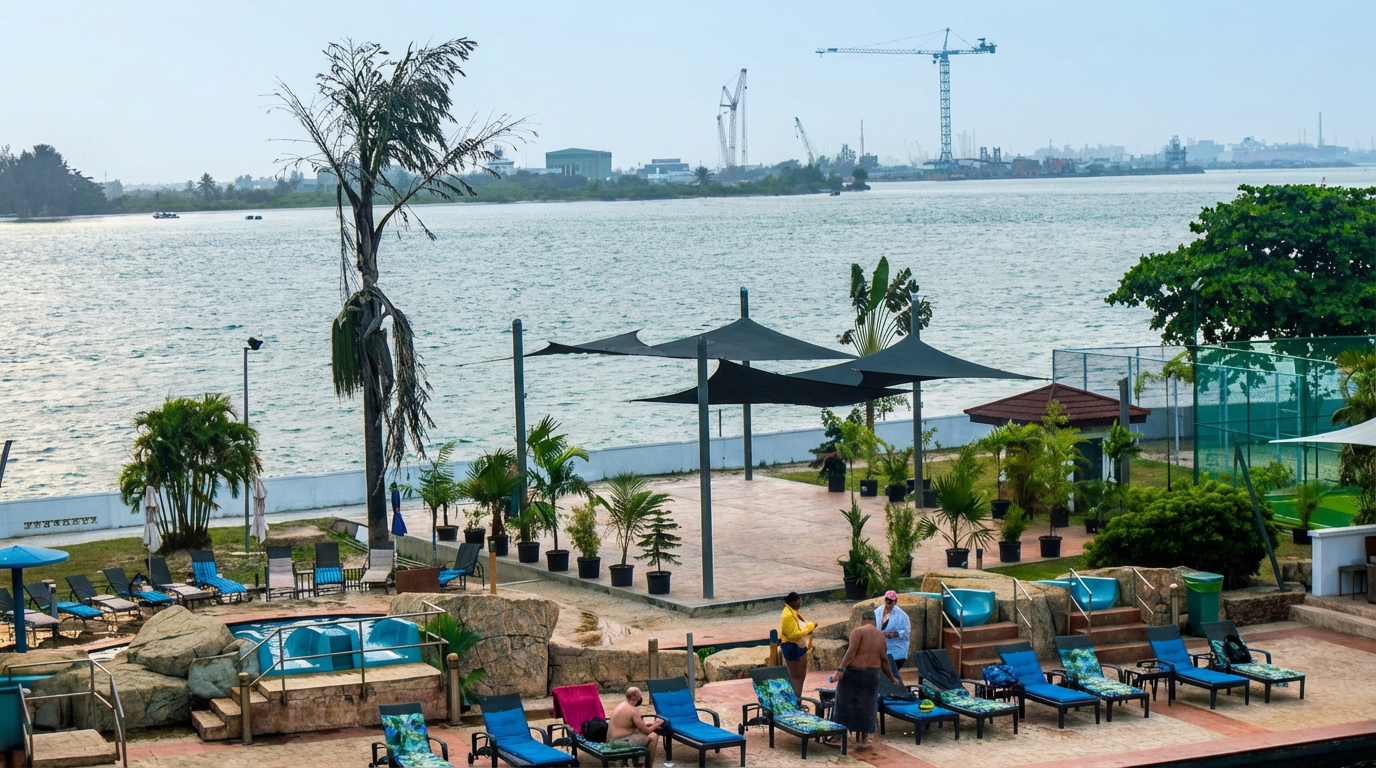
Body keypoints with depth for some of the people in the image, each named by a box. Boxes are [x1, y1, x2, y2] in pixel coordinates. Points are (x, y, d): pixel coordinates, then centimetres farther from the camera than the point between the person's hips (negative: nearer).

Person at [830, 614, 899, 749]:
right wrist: (892, 678, 24)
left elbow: (851, 652, -17)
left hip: (854, 672, -4)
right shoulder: (881, 635, 11)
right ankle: (864, 739, 16)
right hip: (872, 674, 4)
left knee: (847, 704, 6)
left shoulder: (858, 631, -5)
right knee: (867, 706, 14)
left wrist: (840, 669, -21)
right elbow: (884, 660, 12)